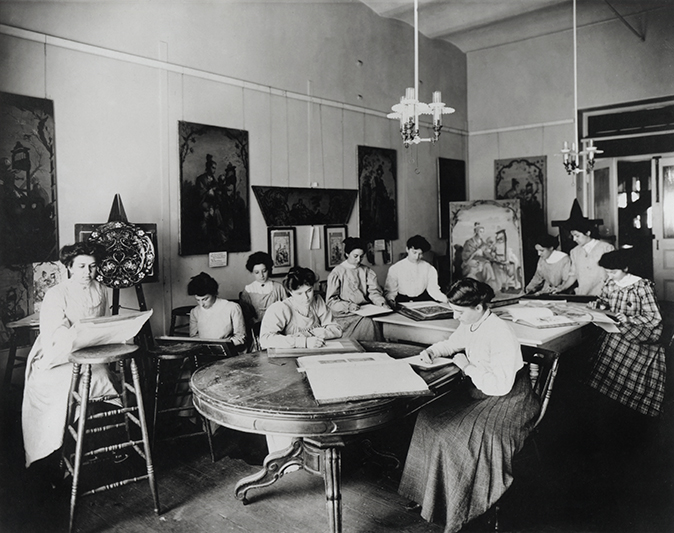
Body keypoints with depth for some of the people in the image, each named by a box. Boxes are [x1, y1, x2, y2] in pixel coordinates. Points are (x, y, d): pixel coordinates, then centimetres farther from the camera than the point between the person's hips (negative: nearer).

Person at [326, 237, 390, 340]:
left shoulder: (367, 271, 16)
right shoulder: (337, 273, 1)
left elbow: (374, 292, 7)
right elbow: (331, 301, -5)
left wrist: (382, 303, -14)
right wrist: (348, 306, -21)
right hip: (345, 314, -4)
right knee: (368, 323, -30)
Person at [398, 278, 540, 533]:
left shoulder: (501, 335, -27)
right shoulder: (469, 325, -2)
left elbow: (501, 385, -30)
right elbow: (450, 344, 20)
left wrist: (468, 366, -22)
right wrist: (432, 351, 0)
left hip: (507, 401, -9)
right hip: (477, 391, 9)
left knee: (456, 434, -22)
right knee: (431, 418, -2)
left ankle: (452, 505, 0)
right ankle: (427, 492, 11)